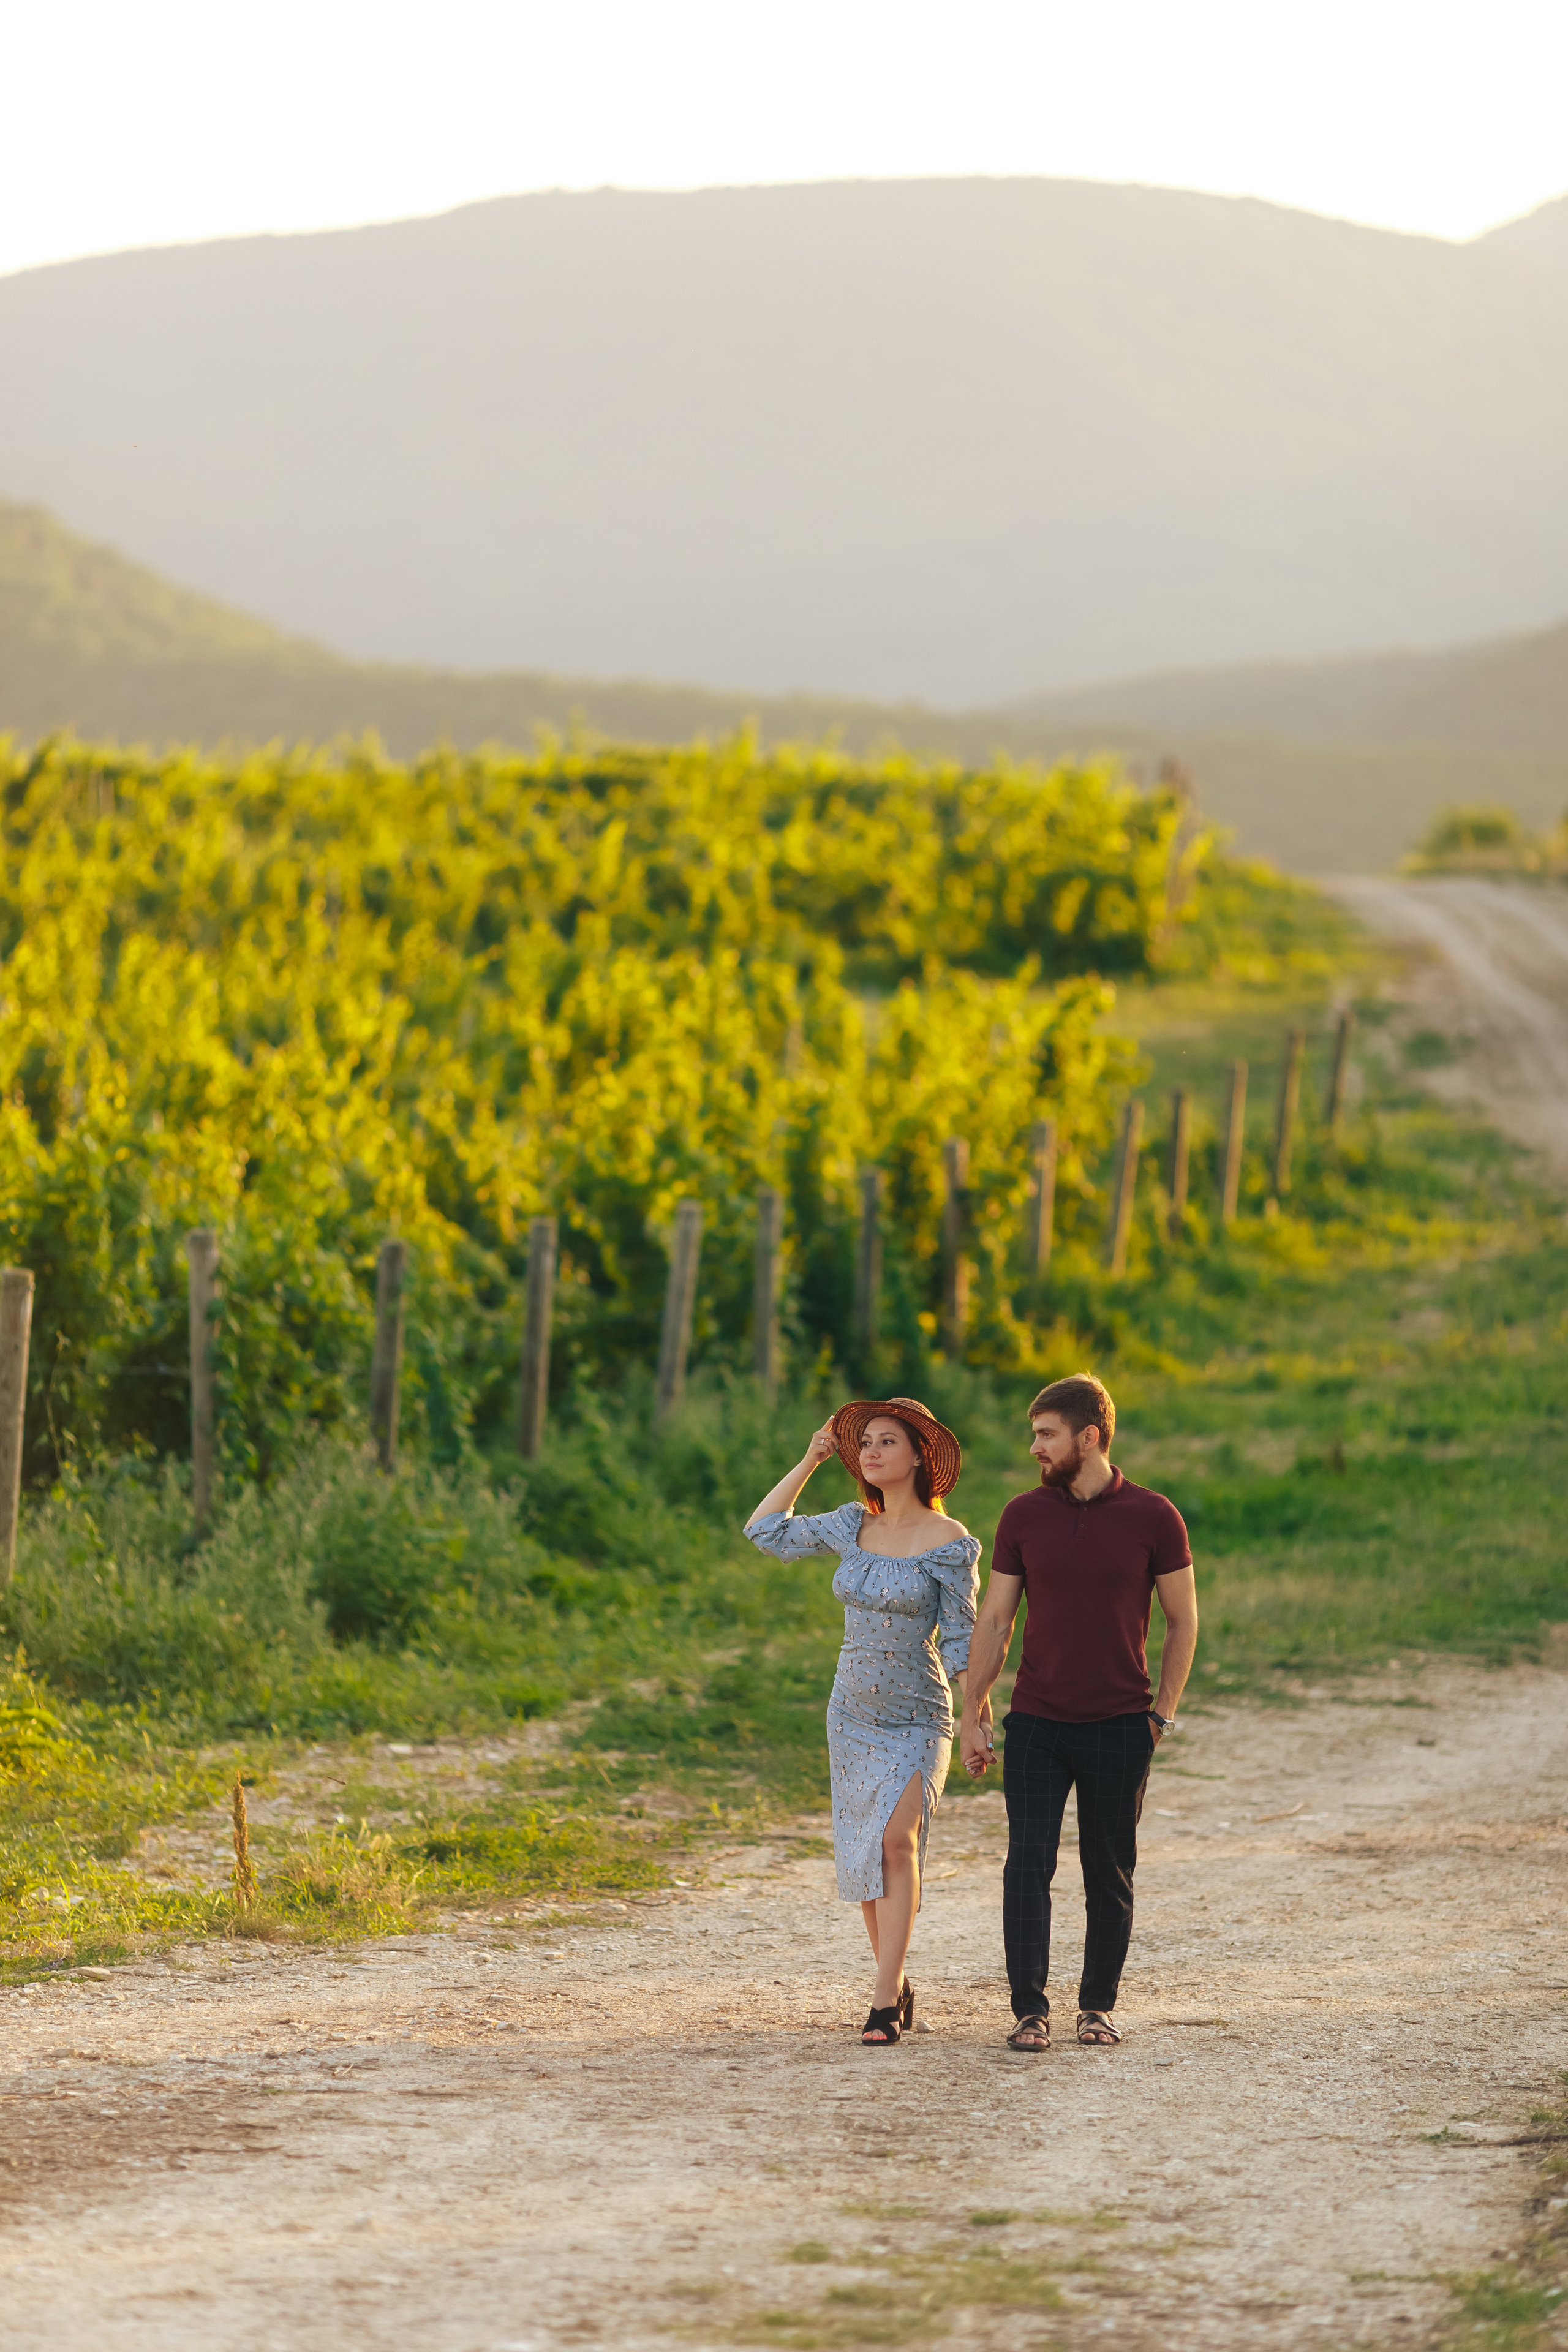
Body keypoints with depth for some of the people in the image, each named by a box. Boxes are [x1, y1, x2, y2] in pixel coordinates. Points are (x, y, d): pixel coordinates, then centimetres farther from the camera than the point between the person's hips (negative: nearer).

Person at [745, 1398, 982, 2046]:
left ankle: (883, 2002, -23)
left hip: (918, 1720, -5)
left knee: (896, 1842, -20)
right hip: (852, 1715, 5)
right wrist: (810, 1460, 9)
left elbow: (960, 1641, -6)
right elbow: (765, 1532, 14)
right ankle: (896, 1986, 24)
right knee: (862, 1858, 8)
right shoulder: (854, 1526, 5)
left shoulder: (950, 1542, -9)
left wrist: (976, 1722, -11)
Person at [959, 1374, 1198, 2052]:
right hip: (1037, 1722, 1)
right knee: (1028, 1861, -11)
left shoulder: (1153, 1517, -3)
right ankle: (1030, 2010, -9)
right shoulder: (1023, 1517, 3)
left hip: (1119, 1726, -1)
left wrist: (1162, 1713, 1)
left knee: (1110, 1875, 6)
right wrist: (972, 1716, 4)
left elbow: (1183, 1621, 5)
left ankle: (1098, 2006, 19)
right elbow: (994, 1621, 8)